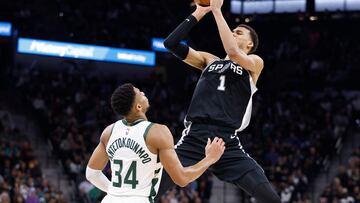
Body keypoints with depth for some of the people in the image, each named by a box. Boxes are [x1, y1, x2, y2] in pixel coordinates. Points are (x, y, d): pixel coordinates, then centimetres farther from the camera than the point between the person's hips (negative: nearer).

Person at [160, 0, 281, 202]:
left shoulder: (255, 64, 11)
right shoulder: (209, 60, 21)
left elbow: (233, 52, -12)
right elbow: (171, 43, 11)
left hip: (227, 142, -2)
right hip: (194, 138, 2)